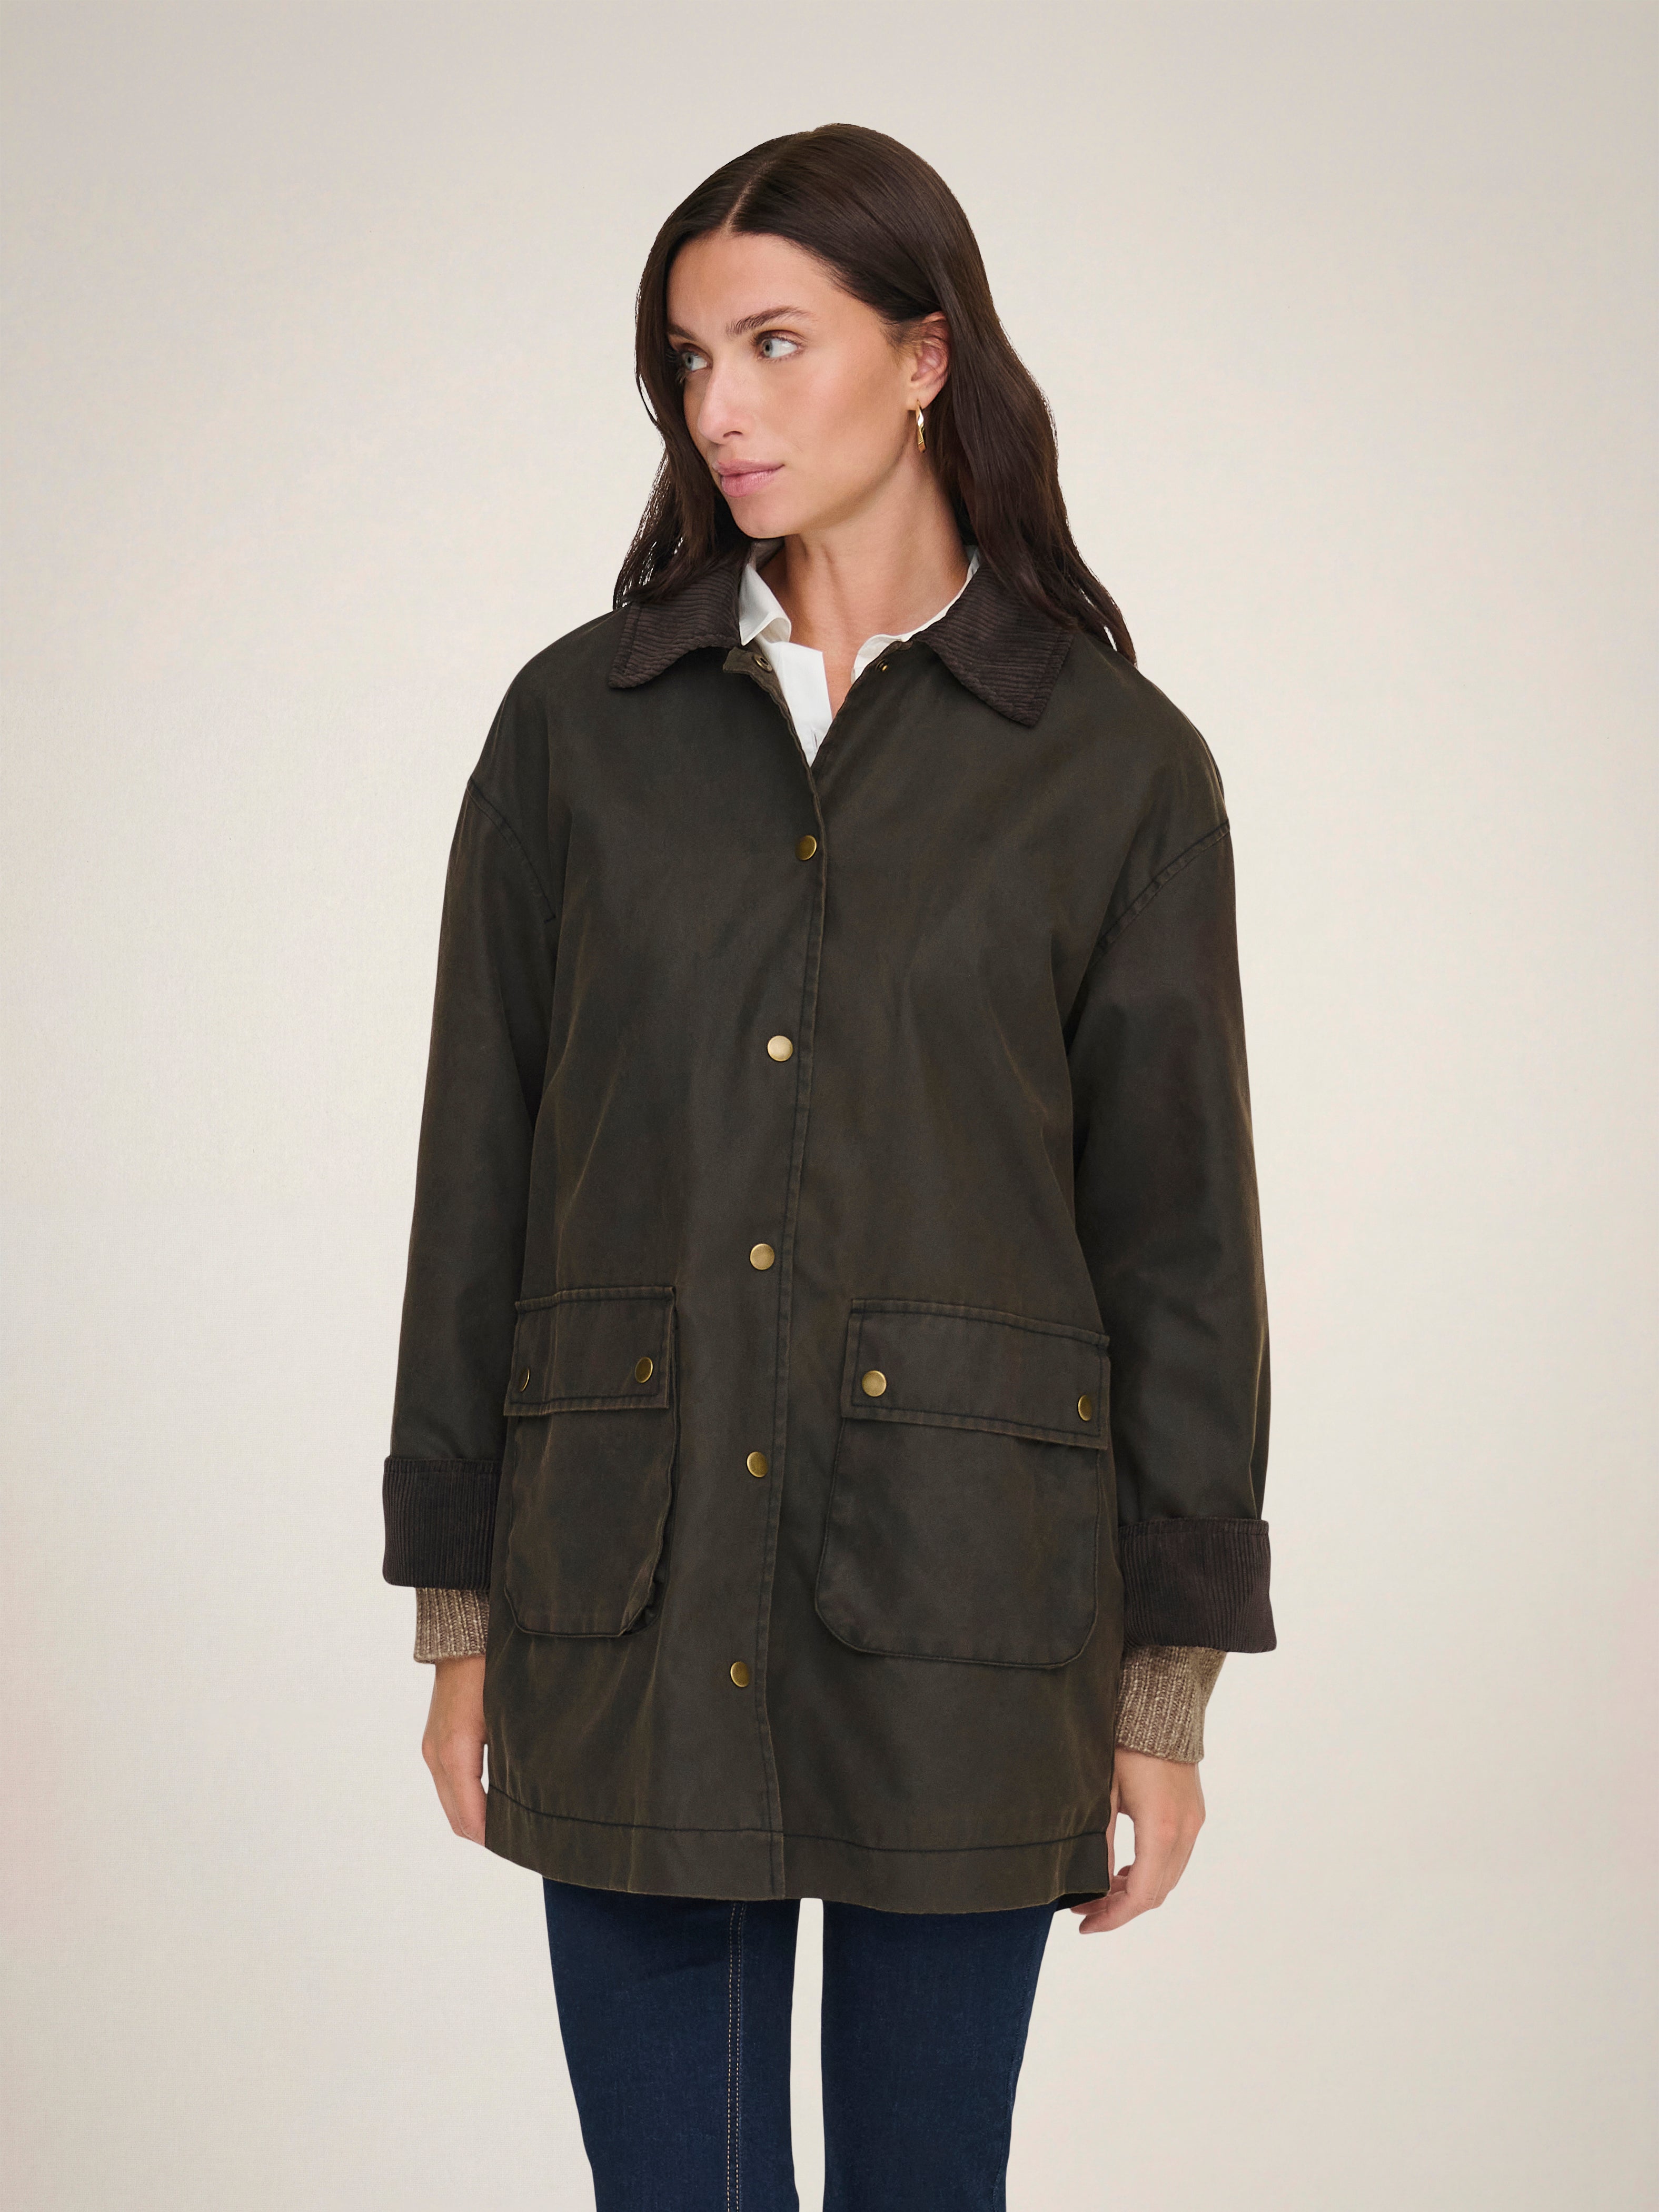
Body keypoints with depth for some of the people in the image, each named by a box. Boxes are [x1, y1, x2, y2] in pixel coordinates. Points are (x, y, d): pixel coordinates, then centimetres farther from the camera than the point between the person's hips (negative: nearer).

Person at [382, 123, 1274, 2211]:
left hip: (958, 1588, -1)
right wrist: (460, 1606, 4)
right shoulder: (580, 722, 4)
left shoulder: (1116, 765, -1)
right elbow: (480, 1177, 6)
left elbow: (1177, 1237, 0)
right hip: (629, 1588, 1)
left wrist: (1169, 1690, -1)